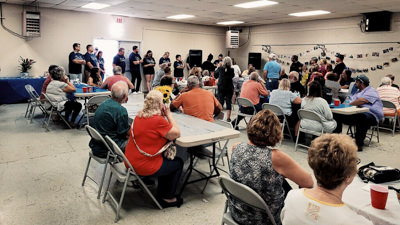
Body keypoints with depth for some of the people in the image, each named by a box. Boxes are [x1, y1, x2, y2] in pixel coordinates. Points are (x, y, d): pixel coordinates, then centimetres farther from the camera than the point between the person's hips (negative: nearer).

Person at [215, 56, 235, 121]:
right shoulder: (232, 70, -6)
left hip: (221, 87, 1)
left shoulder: (220, 69, -5)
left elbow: (215, 75, 13)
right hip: (229, 88, 0)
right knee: (228, 102, 3)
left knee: (220, 101, 6)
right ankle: (228, 117, 3)